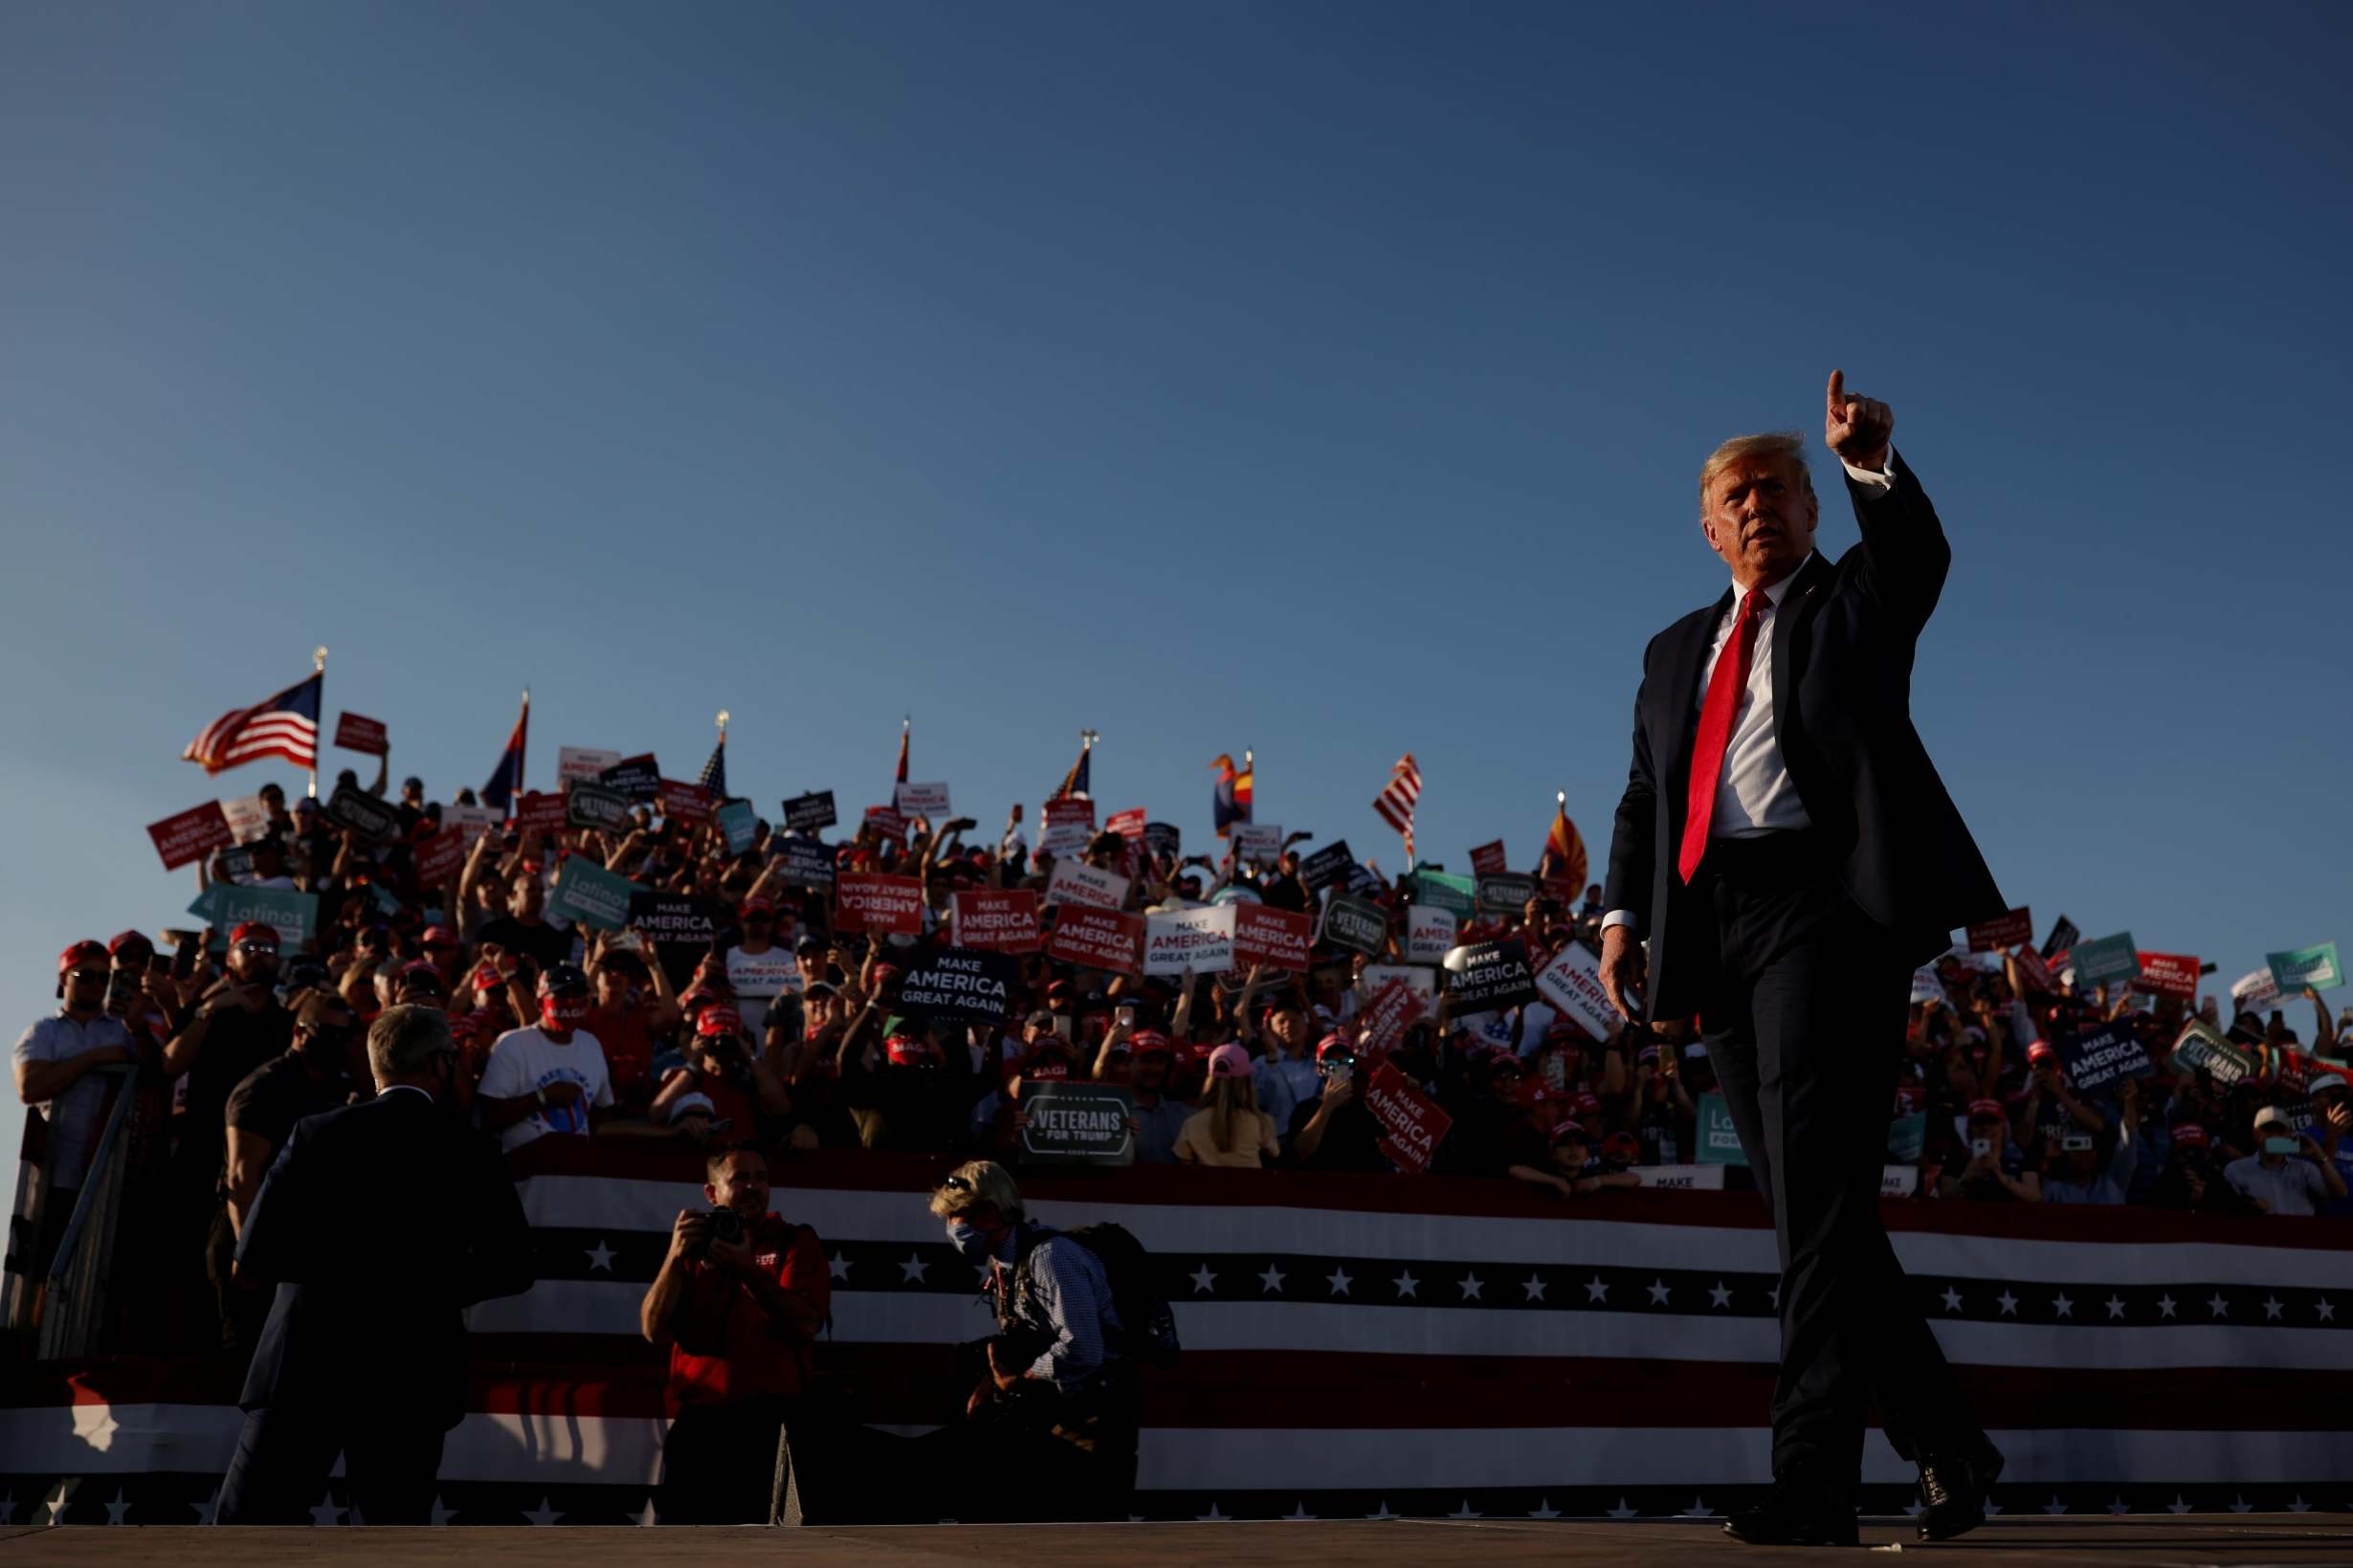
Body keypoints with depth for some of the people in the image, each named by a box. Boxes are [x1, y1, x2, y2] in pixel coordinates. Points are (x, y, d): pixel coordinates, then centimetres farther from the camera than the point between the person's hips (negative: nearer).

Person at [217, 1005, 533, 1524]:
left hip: (305, 1366, -1)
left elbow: (255, 1255, -5)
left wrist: (327, 1269, 12)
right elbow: (512, 1265, 3)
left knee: (245, 1530, 10)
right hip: (413, 1379, 1)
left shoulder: (318, 1133, -3)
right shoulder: (471, 1153, -1)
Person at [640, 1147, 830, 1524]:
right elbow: (654, 1332, 4)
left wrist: (748, 1271, -19)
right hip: (695, 1415, 3)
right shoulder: (694, 1244, 17)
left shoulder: (795, 1242, 8)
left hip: (769, 1416, -3)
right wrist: (675, 1257, -8)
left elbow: (804, 1325, -8)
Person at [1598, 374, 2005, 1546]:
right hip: (1714, 925, 6)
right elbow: (1642, 798, 20)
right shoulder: (1675, 650, 25)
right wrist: (1623, 914, 5)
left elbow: (1920, 554, -10)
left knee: (1817, 1184, -15)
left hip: (1824, 899, -6)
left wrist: (1870, 461, -28)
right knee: (1800, 1199, 6)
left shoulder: (1854, 600, 13)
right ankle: (1946, 1447, 18)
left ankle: (1814, 1480, -14)